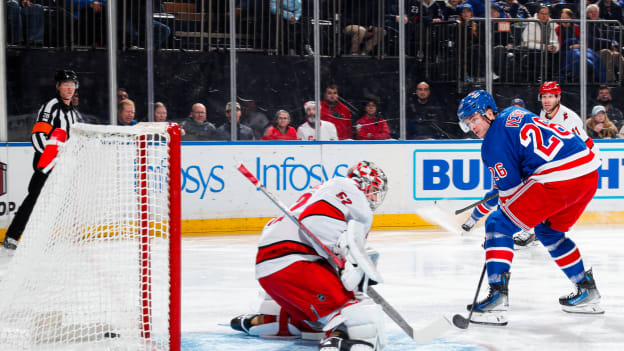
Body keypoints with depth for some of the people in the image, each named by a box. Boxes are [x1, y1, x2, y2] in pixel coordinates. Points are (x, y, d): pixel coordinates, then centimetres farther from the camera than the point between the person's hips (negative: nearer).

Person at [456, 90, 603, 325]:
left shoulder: (494, 142, -3)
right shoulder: (515, 113, 22)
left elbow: (510, 188, -1)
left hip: (558, 181, -9)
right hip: (589, 173, 9)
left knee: (498, 224, -2)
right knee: (548, 230, 30)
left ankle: (498, 299, -13)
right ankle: (587, 292, 33)